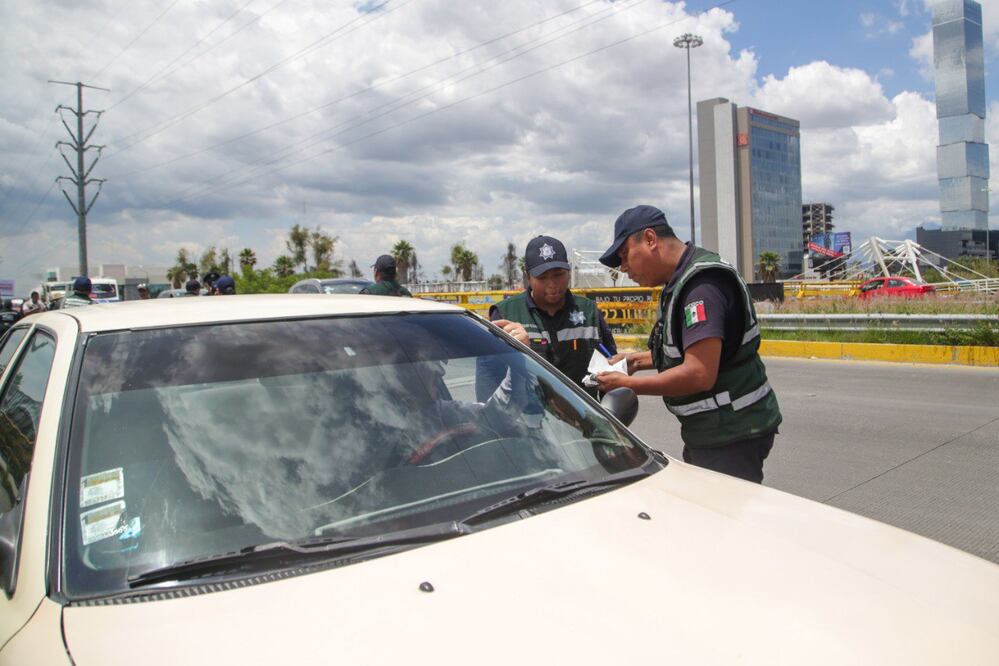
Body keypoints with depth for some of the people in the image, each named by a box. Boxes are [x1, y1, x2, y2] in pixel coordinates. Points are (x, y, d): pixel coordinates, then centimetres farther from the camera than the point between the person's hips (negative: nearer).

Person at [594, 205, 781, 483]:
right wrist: (641, 359, 10)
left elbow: (699, 374, -29)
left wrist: (628, 384, -18)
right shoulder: (681, 281, 10)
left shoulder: (701, 283, -22)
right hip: (705, 431, 10)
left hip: (731, 436, -10)